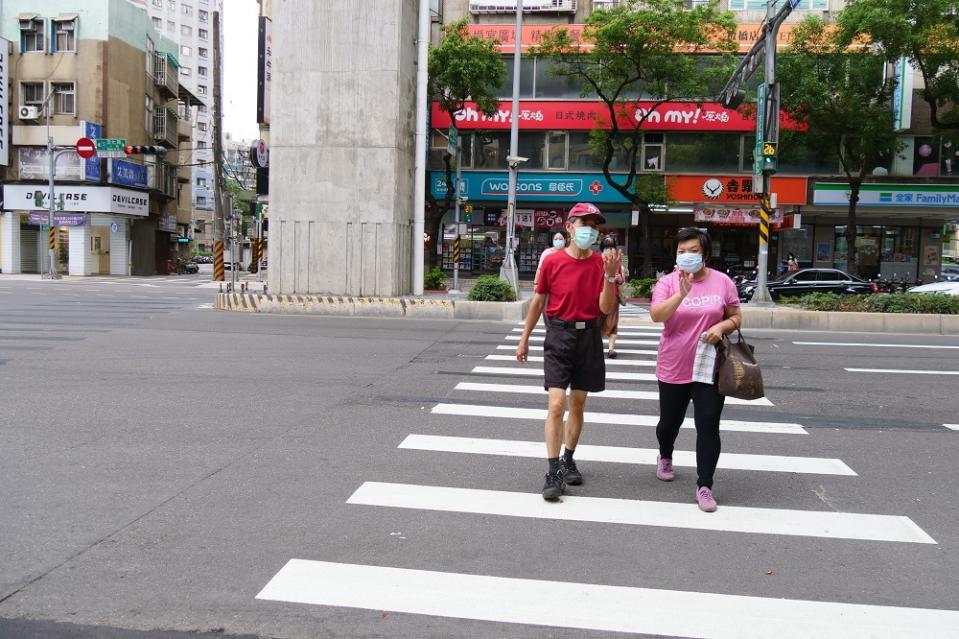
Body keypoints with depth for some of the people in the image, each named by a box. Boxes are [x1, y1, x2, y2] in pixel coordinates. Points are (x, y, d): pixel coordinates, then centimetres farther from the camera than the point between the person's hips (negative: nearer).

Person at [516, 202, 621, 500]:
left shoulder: (602, 263, 0)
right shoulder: (553, 261, -4)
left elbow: (606, 308, -7)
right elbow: (538, 301, 5)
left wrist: (609, 275, -21)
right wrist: (524, 339, 10)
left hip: (588, 336, 3)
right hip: (559, 334, -2)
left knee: (578, 404, 12)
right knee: (556, 404, -11)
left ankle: (568, 460, 29)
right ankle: (553, 473, -7)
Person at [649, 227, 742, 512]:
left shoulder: (722, 282, -1)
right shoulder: (668, 282, -5)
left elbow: (736, 317, 7)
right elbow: (656, 315, -20)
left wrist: (722, 326, -15)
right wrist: (681, 294, -35)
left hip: (709, 368, 0)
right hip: (673, 368, 1)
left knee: (708, 427, -5)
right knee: (669, 422, 18)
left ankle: (704, 487, 3)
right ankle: (665, 457, 49)